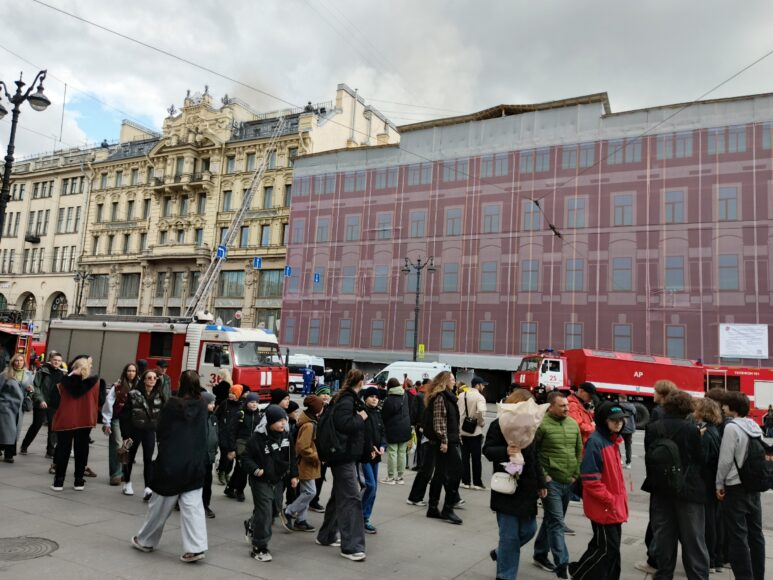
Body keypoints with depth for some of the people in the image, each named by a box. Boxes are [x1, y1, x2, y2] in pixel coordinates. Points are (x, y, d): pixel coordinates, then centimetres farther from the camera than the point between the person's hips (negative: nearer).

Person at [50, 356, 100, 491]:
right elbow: (99, 402, -3)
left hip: (65, 420, 0)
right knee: (81, 449, 9)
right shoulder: (95, 381, -8)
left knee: (63, 449, 9)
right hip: (85, 420, 0)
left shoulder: (64, 382, -7)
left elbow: (54, 402, -2)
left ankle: (59, 481, 10)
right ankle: (79, 481, 12)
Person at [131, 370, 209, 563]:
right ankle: (196, 547, -4)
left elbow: (159, 432, -1)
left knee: (160, 505, 14)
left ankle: (146, 541, 32)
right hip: (195, 464, 2)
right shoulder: (202, 407, -2)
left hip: (171, 462, -2)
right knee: (193, 506, 3)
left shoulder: (172, 405, -11)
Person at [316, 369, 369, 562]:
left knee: (339, 496, 18)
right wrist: (361, 417, -17)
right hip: (344, 455, -11)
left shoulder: (347, 399, 12)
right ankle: (351, 546, -8)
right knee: (351, 498, -10)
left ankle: (326, 536, 29)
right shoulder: (347, 401, -17)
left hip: (345, 454, 11)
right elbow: (344, 424, -30)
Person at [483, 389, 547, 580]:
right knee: (509, 536, -1)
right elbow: (487, 450, -12)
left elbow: (534, 458, 17)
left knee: (529, 530, 14)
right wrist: (505, 451, -31)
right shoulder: (499, 425, -10)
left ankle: (500, 553, 38)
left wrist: (541, 483, 16)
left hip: (527, 489, 7)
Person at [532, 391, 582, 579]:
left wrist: (576, 474, 9)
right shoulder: (541, 424, -14)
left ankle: (540, 554, 33)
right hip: (551, 482, -6)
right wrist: (542, 476, -12)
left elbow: (579, 451, 15)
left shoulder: (573, 424, 6)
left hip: (569, 482, 6)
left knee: (552, 520, 18)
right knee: (556, 523, -7)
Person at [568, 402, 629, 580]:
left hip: (614, 505, 9)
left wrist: (620, 498, 14)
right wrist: (609, 500, -19)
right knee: (607, 548, -1)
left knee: (611, 547, 15)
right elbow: (590, 479, -23)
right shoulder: (595, 442, -20)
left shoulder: (612, 440, 9)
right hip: (603, 506, -9)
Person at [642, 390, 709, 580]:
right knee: (693, 539, 8)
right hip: (688, 488, -3)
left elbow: (648, 458, 3)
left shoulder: (652, 428, -4)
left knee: (663, 536, 13)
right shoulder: (691, 429, -14)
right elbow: (700, 459, -4)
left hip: (661, 489, 3)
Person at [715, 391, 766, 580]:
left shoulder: (731, 427, -15)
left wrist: (719, 484, -5)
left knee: (738, 536, -1)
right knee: (755, 533, 14)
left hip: (736, 487, -8)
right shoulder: (755, 427, 7)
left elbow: (725, 459, -16)